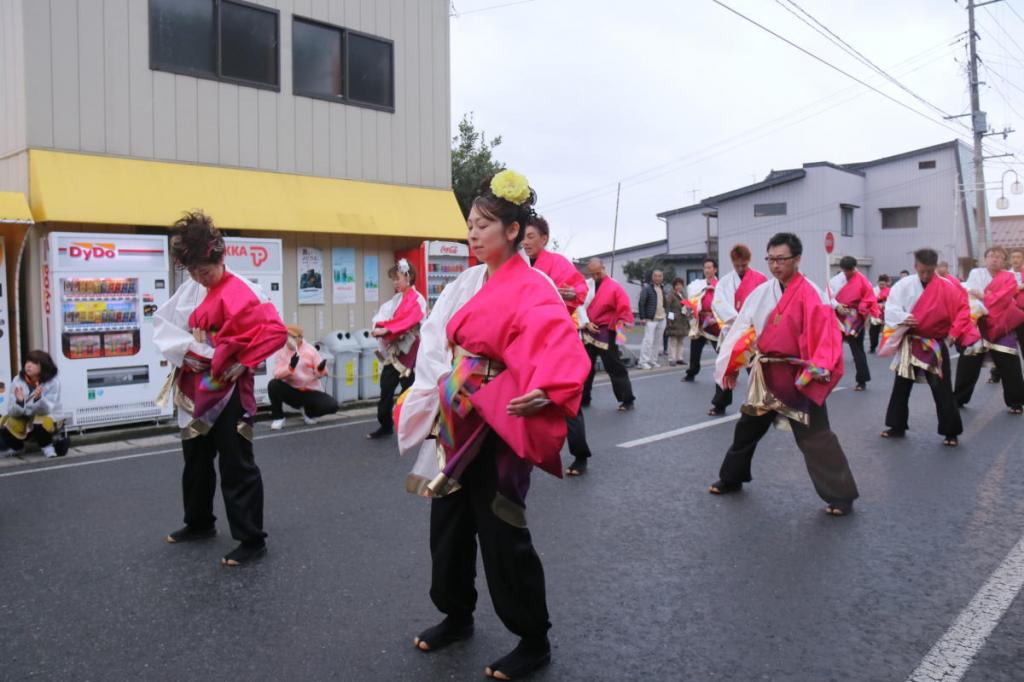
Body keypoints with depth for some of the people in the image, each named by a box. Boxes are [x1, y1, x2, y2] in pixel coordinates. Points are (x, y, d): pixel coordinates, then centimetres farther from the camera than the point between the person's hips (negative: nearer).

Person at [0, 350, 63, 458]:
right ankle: (16, 446, 19)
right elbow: (12, 412, -13)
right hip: (24, 421, 4)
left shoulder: (53, 383, -18)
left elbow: (47, 410, -23)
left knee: (39, 422, -35)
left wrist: (39, 398, -42)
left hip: (48, 419, -4)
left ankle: (48, 449, -7)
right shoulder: (18, 381, -11)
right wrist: (19, 402, -34)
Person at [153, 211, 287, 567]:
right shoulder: (190, 289, 7)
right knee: (195, 459, 21)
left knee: (236, 465, -3)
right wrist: (184, 349, -7)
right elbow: (163, 321, 9)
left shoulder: (240, 293, -17)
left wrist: (243, 363, -23)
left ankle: (252, 539, 7)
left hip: (228, 390, -8)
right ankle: (199, 523, 40)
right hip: (195, 388, 9)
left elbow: (276, 331, -25)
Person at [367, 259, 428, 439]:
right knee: (386, 386, 6)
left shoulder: (417, 300, -9)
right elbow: (383, 316, 10)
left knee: (409, 387, 1)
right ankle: (385, 425, 15)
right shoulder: (396, 299, 15)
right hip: (393, 349, 7)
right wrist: (379, 327, -12)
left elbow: (407, 321, -21)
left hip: (408, 349, -7)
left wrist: (386, 330, -26)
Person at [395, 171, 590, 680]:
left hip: (496, 427, -8)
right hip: (455, 422, 8)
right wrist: (430, 400, 11)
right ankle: (457, 615, 38)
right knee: (449, 521, 17)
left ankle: (534, 641, 19)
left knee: (501, 533, 0)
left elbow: (561, 351, -28)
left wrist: (546, 394, -44)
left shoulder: (532, 290, -14)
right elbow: (437, 344, 16)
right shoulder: (465, 283, 9)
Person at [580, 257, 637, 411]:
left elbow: (624, 310, -11)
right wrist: (587, 323, -7)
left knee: (615, 368, -2)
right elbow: (581, 306, 6)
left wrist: (620, 327, -19)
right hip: (588, 332, 5)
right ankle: (583, 398, 25)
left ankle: (627, 400, 7)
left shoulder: (615, 287, -9)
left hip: (606, 334, -5)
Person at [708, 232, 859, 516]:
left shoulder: (810, 295, -14)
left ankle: (841, 496, 7)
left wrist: (817, 369, -30)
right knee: (748, 426, 19)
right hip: (766, 374, 7)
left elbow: (825, 335, -19)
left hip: (797, 377, -7)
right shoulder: (762, 293, 6)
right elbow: (744, 330, 9)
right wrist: (730, 365, 7)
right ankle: (731, 478, 38)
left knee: (814, 437, -5)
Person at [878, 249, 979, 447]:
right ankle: (897, 427, 25)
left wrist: (954, 332, -15)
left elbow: (963, 308, -4)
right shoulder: (904, 285, -5)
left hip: (935, 345, -2)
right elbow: (891, 308, -12)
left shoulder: (947, 287, -7)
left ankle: (951, 432, 11)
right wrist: (902, 317, -32)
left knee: (942, 390, 0)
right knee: (901, 387, 11)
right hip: (909, 344, 2)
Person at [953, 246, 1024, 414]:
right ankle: (958, 399, 17)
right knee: (967, 364, 4)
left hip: (1002, 325, 0)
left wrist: (983, 296, -18)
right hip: (978, 324, 1)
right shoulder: (975, 273, 4)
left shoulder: (1010, 277, 3)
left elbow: (1004, 297, -14)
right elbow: (971, 294, -9)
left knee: (1009, 365, -2)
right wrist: (984, 309, -22)